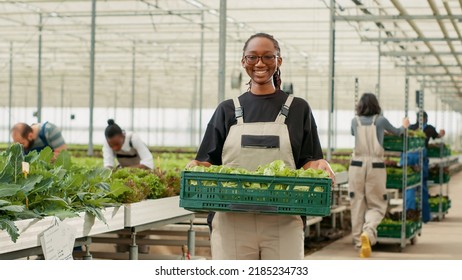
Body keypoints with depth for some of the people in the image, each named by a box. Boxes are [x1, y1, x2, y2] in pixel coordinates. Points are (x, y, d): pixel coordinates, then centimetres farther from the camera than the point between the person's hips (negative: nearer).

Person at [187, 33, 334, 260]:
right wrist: (195, 167, -11)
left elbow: (308, 162, 8)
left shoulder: (298, 109, 12)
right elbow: (208, 162, 12)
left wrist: (318, 166, -15)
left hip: (282, 225, -1)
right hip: (232, 222, 1)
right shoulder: (227, 110, 15)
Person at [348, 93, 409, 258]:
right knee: (377, 206, 5)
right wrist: (404, 126, 45)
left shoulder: (355, 121, 7)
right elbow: (396, 132, 22)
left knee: (357, 205, 7)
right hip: (376, 166, -1)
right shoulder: (380, 120, 2)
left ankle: (360, 242, 8)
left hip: (357, 165, 2)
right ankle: (368, 232, -21)